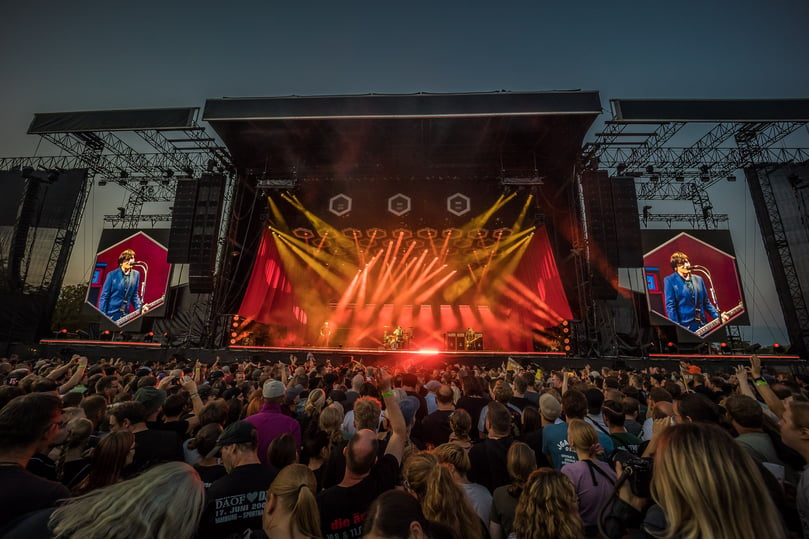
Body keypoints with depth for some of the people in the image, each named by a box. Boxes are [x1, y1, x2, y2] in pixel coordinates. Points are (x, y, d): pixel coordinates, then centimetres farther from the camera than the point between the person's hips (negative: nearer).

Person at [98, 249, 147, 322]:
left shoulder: (136, 274, 3)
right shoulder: (112, 275, -6)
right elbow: (104, 296, -4)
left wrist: (140, 308, -7)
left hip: (124, 315, 3)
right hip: (110, 315, -3)